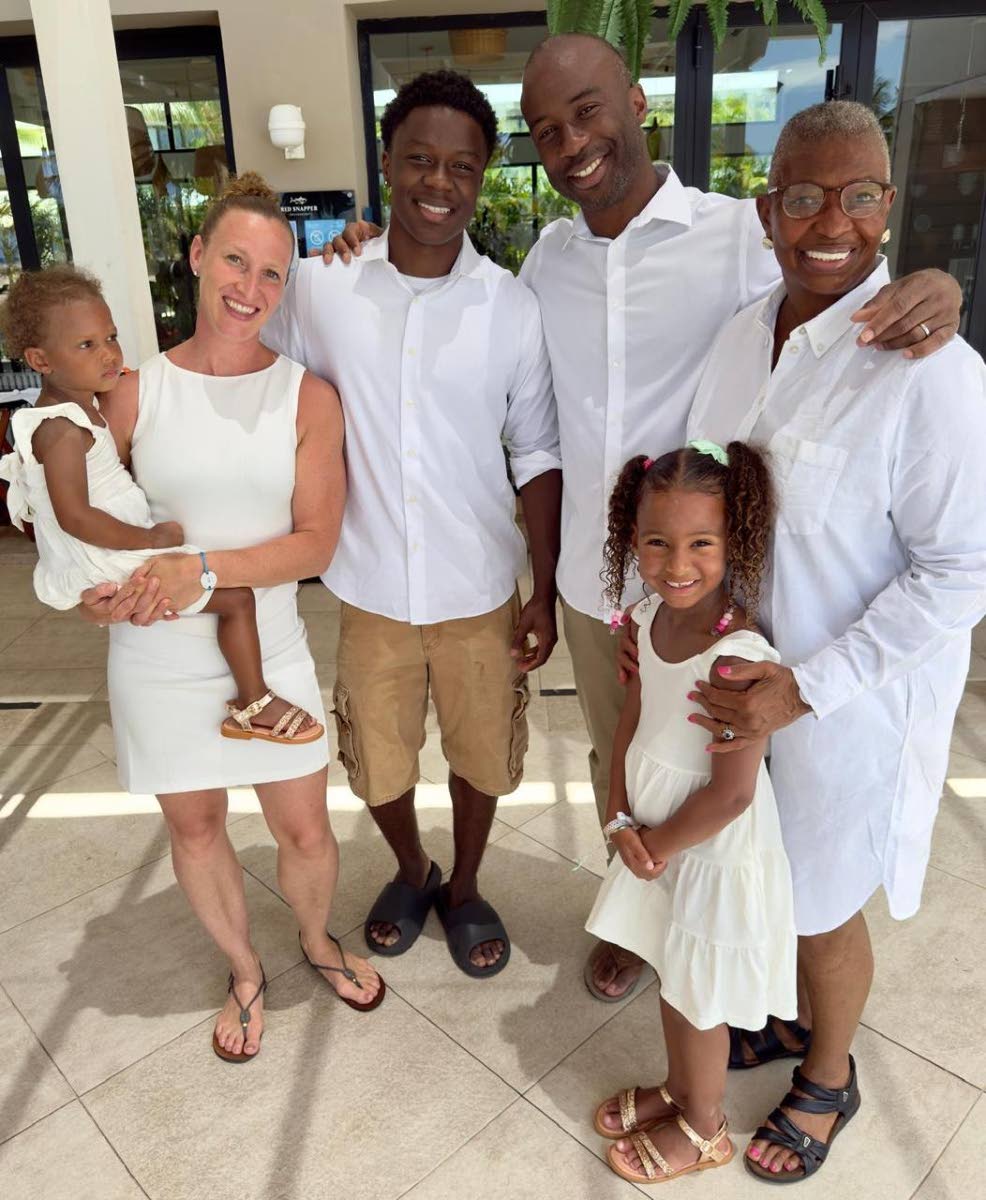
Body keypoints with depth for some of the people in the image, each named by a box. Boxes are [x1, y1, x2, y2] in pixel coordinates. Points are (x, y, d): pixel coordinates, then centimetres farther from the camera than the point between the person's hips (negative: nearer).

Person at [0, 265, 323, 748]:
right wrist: (148, 539, -22)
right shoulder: (62, 430, -23)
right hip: (108, 567, -11)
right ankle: (254, 706, 2)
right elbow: (73, 516, -27)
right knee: (236, 597, -9)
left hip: (106, 558, 11)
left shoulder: (81, 406, 8)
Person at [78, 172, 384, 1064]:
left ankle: (317, 940, 45)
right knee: (195, 830, 17)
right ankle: (244, 971, 46)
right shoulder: (135, 393, -4)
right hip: (159, 665, 1)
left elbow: (314, 541, -12)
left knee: (306, 832, 9)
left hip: (270, 654, -1)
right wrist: (100, 592, -15)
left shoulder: (308, 398, -7)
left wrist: (203, 568, -24)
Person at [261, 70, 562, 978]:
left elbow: (538, 454, -2)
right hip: (370, 589, 1)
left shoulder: (512, 306, -8)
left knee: (480, 753, 16)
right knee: (377, 764, 18)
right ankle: (411, 873, 49)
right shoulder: (320, 287, -6)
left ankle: (465, 889, 45)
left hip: (479, 592, -1)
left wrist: (545, 594, -4)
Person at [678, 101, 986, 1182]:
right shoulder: (743, 334, -1)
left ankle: (828, 1081, 47)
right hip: (733, 670, 6)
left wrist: (804, 687, -22)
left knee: (823, 906, 16)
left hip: (848, 698, -5)